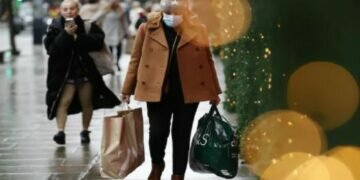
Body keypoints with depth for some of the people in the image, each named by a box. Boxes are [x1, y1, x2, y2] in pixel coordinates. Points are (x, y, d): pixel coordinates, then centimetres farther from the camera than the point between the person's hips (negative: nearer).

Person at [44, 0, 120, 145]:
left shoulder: (87, 25, -5)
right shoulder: (55, 27, -4)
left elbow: (98, 42, -17)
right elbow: (51, 49, -15)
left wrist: (77, 38, -22)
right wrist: (66, 34, -25)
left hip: (86, 70, 1)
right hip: (64, 71, -1)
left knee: (87, 102, 10)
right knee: (64, 101, -13)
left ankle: (85, 131, 24)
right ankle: (60, 131, -16)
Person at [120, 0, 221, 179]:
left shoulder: (198, 29, 1)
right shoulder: (148, 28, -1)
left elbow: (207, 60, 7)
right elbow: (136, 59, 4)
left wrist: (213, 91, 9)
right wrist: (127, 89, 5)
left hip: (187, 92, 0)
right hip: (157, 91, 0)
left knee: (181, 135, 6)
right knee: (157, 132, 1)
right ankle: (157, 165, 31)